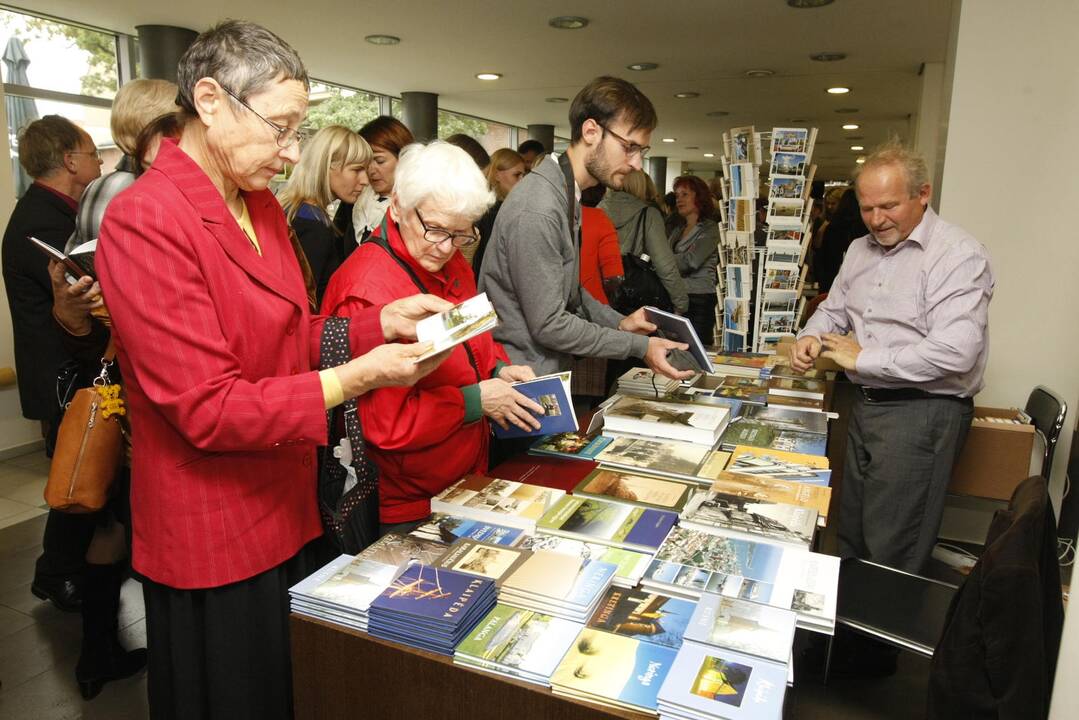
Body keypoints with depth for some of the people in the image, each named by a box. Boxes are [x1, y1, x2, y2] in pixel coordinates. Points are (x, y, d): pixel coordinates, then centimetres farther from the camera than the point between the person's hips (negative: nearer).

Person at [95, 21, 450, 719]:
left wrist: (383, 322, -5)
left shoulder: (262, 205, 7)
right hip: (215, 540, -7)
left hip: (288, 511, 8)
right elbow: (207, 409, -23)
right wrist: (358, 377, -25)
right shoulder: (145, 221, -20)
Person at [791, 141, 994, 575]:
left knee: (892, 553, 1)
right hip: (867, 405, 8)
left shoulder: (959, 257, -15)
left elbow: (955, 352, -25)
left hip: (923, 412, -8)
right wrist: (812, 337, -3)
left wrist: (862, 359, -18)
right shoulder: (860, 250, 10)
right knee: (851, 535, 20)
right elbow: (834, 309, 21)